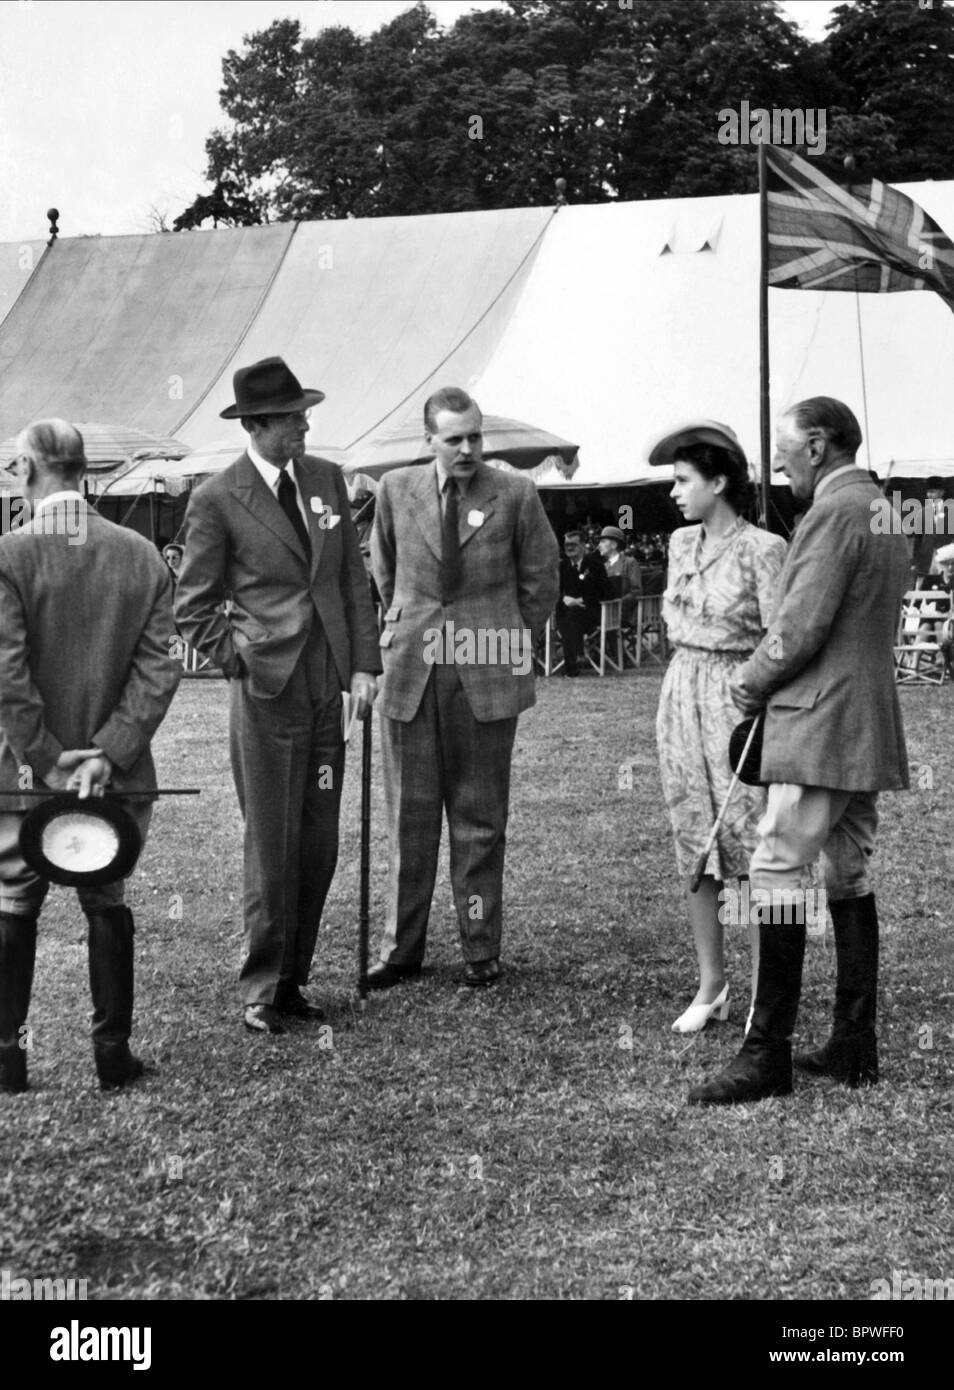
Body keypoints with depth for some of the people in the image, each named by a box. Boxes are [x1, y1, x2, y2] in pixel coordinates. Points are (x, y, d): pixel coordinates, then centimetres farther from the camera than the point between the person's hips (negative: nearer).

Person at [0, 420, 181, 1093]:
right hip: (119, 773, 2)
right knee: (108, 905, 15)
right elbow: (159, 670, -7)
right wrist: (106, 754, -9)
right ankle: (113, 1054, 19)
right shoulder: (143, 556, -2)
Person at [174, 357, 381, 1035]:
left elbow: (355, 579, 12)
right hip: (266, 693, -5)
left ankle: (293, 979, 20)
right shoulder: (217, 500, -6)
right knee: (271, 847, -1)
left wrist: (365, 664, 4)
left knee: (319, 848, 8)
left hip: (326, 688, 5)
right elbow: (193, 605, 1)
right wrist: (237, 661, -5)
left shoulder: (327, 479, 9)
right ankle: (262, 991, 12)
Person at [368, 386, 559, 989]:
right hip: (412, 670, 2)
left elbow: (540, 578, 9)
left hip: (486, 674, -2)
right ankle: (402, 948, 16)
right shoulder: (397, 489, 5)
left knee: (480, 817, 5)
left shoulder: (515, 495, -1)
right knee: (410, 815, 6)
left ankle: (482, 949, 15)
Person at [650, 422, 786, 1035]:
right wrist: (682, 696, 16)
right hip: (681, 698, 7)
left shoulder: (762, 549, -11)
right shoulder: (681, 544, 10)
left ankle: (766, 994, 7)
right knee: (694, 847, 9)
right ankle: (711, 987, 20)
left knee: (751, 847, -3)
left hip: (740, 701, -7)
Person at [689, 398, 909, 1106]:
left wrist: (751, 683, -2)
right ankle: (855, 1047, 17)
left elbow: (802, 628, -19)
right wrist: (767, 675, 13)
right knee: (849, 877, 12)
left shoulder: (834, 514, -14)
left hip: (821, 726, -10)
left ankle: (768, 1054, -6)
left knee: (778, 876, -8)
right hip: (870, 727, 10)